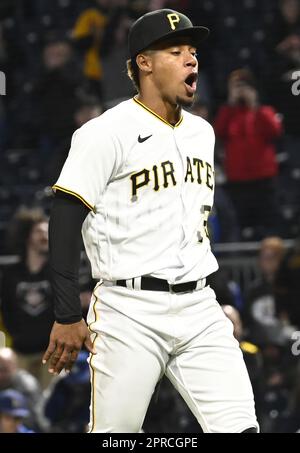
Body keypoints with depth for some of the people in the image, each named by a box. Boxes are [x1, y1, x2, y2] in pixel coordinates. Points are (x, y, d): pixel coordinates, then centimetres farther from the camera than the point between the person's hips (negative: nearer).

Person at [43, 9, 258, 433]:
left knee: (240, 428, -6)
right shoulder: (108, 132, -8)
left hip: (199, 307, 6)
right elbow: (65, 220, -11)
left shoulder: (202, 132, 15)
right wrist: (67, 317, -16)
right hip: (130, 314, -6)